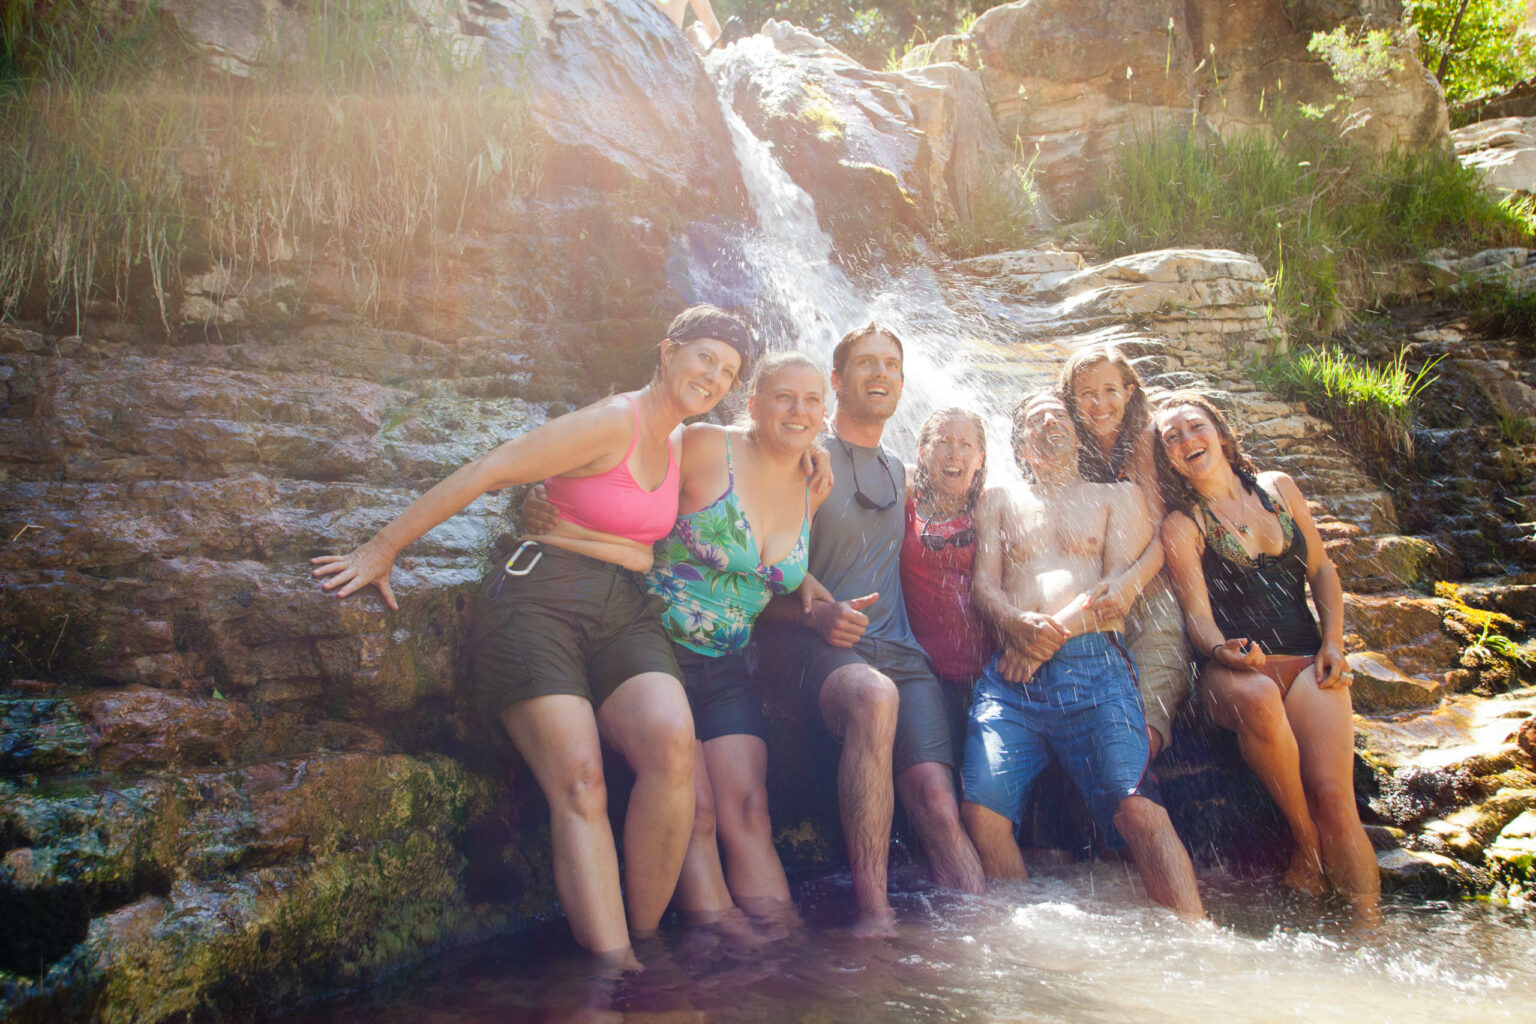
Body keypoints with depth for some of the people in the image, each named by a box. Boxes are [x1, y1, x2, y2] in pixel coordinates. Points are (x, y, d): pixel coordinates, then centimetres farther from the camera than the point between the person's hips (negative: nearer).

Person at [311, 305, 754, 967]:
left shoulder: (683, 442, 17)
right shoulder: (614, 422, -7)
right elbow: (485, 474, -9)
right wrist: (381, 551, -7)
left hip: (624, 614, 6)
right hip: (541, 598, -5)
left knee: (672, 744, -24)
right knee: (578, 781, -22)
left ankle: (644, 940, -14)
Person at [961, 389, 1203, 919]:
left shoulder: (1117, 496, 23)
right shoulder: (998, 501, 28)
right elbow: (984, 583, 14)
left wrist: (1055, 631, -8)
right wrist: (1016, 624, -10)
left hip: (1094, 662, -1)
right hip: (1011, 672, 2)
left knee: (1136, 807, -23)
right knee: (981, 806, -21)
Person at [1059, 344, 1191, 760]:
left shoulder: (1145, 442, 5)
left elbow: (1162, 534, -6)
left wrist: (1129, 582, -27)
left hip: (1151, 604, -2)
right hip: (1091, 613, 2)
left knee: (1141, 733, -22)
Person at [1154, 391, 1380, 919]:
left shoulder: (1278, 487, 13)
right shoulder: (1181, 525, 2)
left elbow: (1322, 570, 17)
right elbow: (1197, 613, -5)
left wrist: (1333, 643, 1)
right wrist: (1224, 651, -28)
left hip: (1307, 661, 3)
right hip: (1235, 667, -2)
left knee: (1333, 796, -22)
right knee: (1259, 697, -40)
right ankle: (1304, 839, -19)